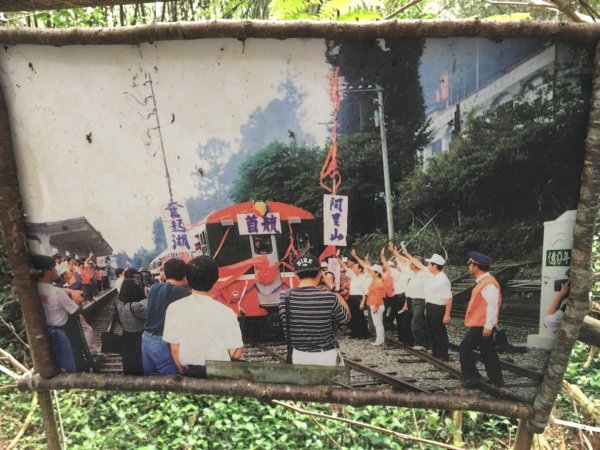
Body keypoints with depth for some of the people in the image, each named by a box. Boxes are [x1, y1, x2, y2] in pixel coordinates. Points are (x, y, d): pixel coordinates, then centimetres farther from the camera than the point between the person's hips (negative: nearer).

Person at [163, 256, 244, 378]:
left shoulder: (175, 308, -9)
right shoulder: (226, 313, -15)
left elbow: (174, 349, -3)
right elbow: (236, 353, -10)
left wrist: (184, 373, 11)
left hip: (189, 372, 3)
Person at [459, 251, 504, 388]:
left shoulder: (488, 284, -19)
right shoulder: (482, 282, 12)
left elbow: (493, 306, -23)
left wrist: (488, 326, -23)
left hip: (482, 325, -10)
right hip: (479, 324, 10)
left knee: (465, 348, -5)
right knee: (488, 352, 15)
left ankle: (472, 377, 4)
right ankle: (496, 380, 23)